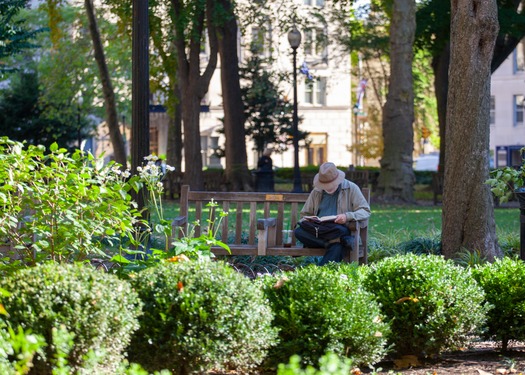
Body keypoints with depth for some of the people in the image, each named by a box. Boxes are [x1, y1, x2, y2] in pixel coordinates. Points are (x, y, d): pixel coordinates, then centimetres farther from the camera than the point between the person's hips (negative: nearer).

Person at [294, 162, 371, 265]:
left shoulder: (351, 189, 7)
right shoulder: (316, 192, 18)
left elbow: (365, 211, 1)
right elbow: (305, 215, 25)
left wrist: (347, 216, -19)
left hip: (341, 230, -4)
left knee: (337, 247, -41)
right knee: (298, 231, -30)